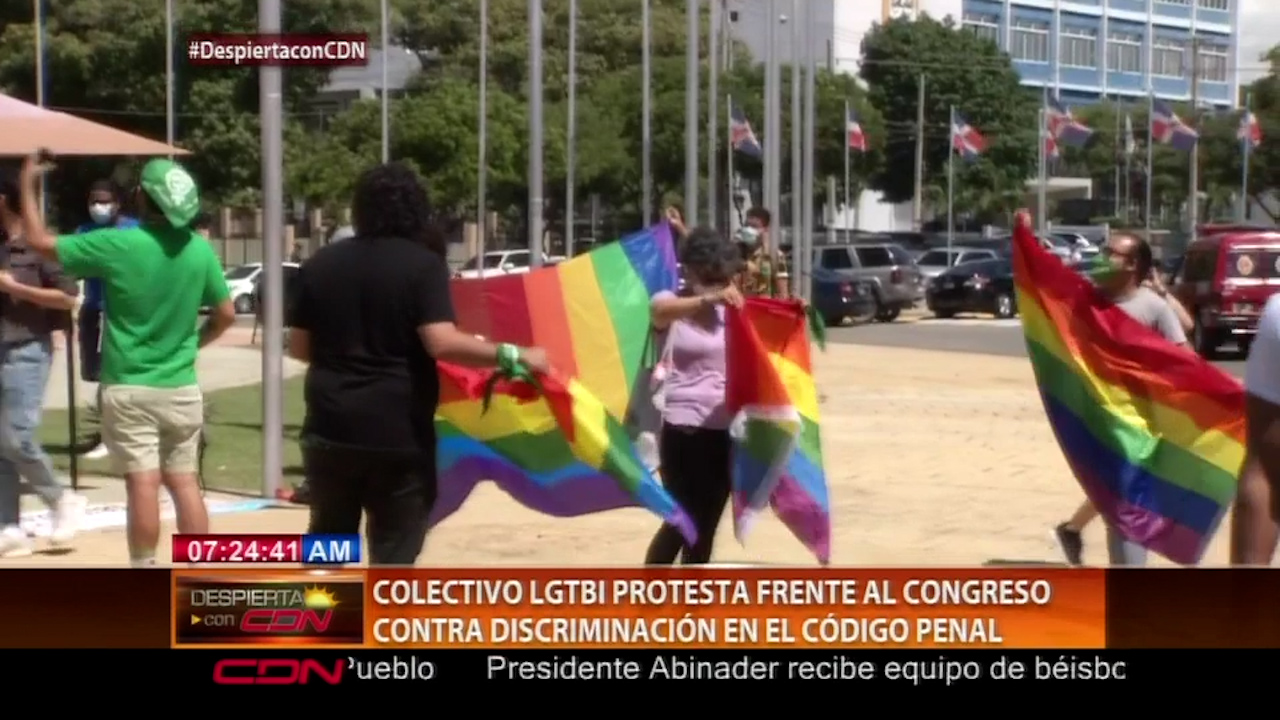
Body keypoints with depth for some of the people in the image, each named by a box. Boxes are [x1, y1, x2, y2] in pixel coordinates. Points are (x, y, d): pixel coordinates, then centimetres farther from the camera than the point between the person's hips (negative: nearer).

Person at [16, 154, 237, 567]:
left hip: (129, 388, -4)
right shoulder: (200, 250, -2)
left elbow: (39, 241, -2)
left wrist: (27, 184, 10)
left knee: (143, 484, -5)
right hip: (181, 388, 4)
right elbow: (225, 314, 6)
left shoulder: (117, 245, -13)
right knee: (185, 484, 8)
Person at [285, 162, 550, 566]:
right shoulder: (423, 264, -7)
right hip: (398, 433, -4)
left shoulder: (320, 264, 7)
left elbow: (299, 347, 11)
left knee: (327, 542, 20)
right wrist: (512, 355, -16)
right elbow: (441, 342, -20)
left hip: (329, 427, 4)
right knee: (394, 551, 4)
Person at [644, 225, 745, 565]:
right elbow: (662, 310, -29)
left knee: (705, 525, 10)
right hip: (683, 427, -5)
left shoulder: (728, 309, 9)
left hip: (724, 428, 5)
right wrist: (709, 298, -47)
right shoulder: (670, 303, -5)